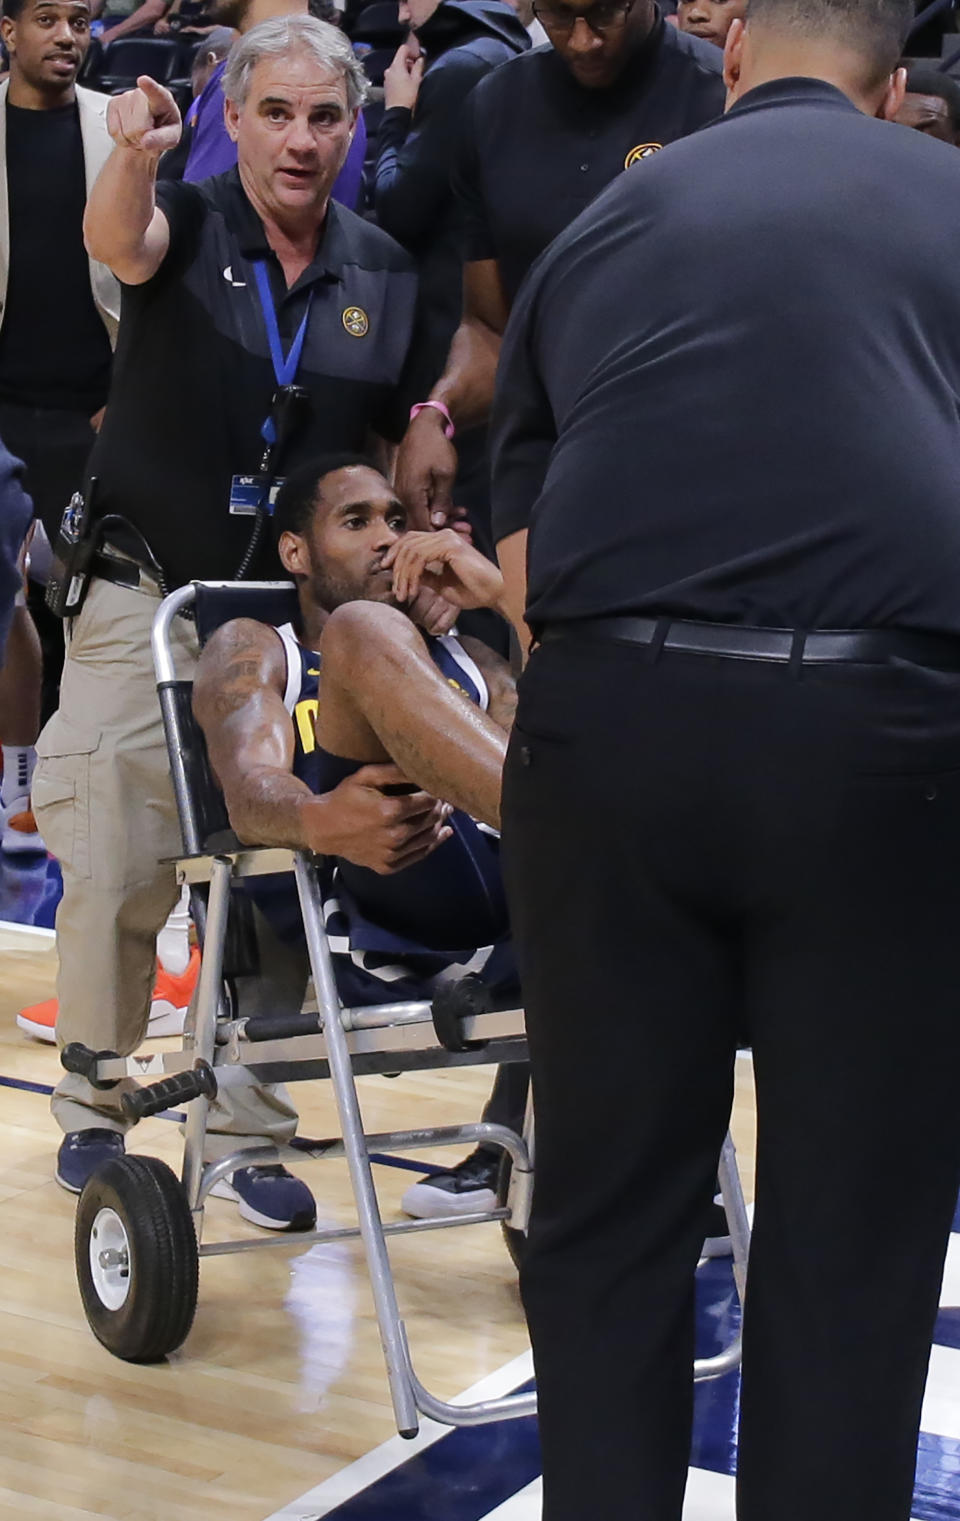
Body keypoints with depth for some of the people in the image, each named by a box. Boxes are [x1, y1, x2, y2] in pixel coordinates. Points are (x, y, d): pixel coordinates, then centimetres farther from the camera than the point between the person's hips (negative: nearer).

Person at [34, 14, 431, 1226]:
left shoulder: (383, 271, 5)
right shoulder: (186, 225, -4)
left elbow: (392, 444, 12)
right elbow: (119, 241, -29)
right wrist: (133, 153, -52)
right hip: (145, 604, -2)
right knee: (115, 876, 0)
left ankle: (247, 1131, 16)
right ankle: (94, 1113, 18)